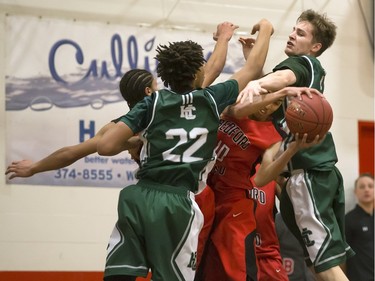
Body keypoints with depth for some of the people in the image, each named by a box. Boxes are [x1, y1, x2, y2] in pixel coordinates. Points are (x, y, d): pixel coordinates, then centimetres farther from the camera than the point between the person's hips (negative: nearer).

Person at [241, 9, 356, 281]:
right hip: (325, 169, 9)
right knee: (332, 256, 8)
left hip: (308, 172, -9)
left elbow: (285, 77, -28)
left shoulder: (303, 63, -3)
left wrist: (256, 83, -49)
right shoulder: (315, 71, 22)